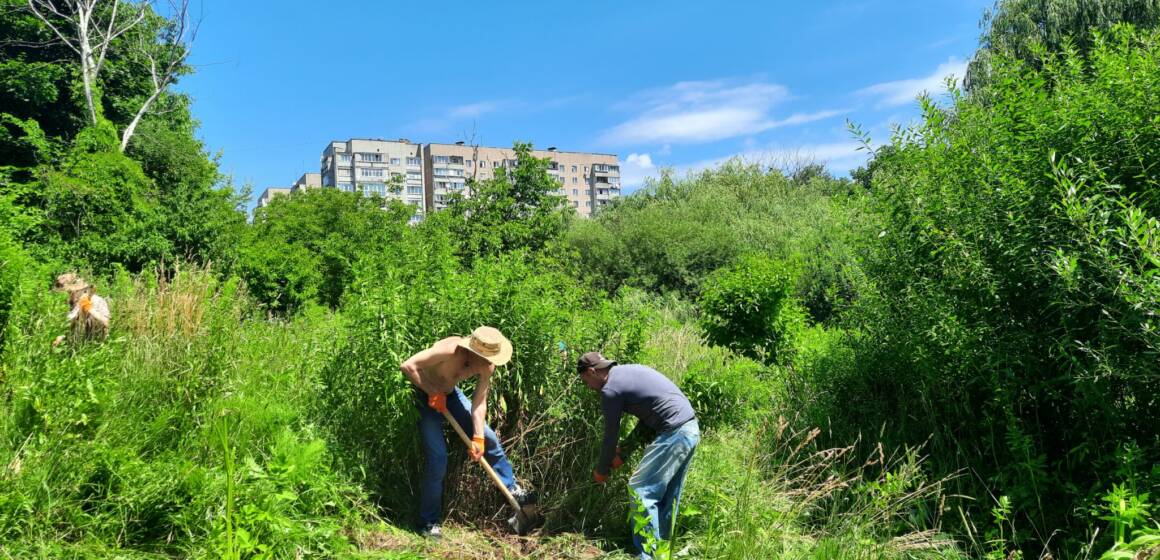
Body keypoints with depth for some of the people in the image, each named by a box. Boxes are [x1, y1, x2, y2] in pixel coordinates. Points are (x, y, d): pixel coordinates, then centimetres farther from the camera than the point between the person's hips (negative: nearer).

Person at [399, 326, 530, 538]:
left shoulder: (487, 366, -18)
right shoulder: (449, 350, -37)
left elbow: (479, 403, -13)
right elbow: (407, 366, -37)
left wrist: (478, 437, -21)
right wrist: (433, 393, -29)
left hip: (449, 393, 6)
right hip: (425, 395, -6)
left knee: (489, 438, 5)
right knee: (437, 459, -11)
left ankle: (512, 488, 26)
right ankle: (429, 522, 6)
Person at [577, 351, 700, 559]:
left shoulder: (610, 390, -8)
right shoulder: (629, 371, 19)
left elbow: (611, 435, -1)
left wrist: (602, 470, 15)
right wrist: (624, 451, 22)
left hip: (674, 434, -10)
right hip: (690, 429, 10)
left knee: (641, 491, -3)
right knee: (667, 496, 16)